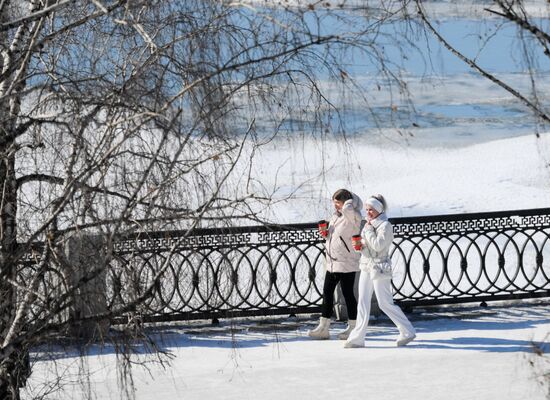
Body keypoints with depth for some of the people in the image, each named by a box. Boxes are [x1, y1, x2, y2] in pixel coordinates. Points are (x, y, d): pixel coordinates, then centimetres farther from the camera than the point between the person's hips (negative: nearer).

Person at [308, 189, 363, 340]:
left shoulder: (353, 217, -13)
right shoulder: (336, 215, 13)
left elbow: (347, 209, -38)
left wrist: (351, 199, -17)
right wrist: (325, 232, 4)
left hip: (346, 262, -9)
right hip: (332, 262, 9)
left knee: (348, 293, -2)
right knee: (327, 292, 10)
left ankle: (353, 328, 9)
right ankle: (323, 328, 16)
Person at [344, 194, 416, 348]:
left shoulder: (385, 226, -12)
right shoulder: (369, 224, 12)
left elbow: (378, 246, -21)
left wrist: (368, 229, -14)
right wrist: (360, 245, -1)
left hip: (379, 268, -8)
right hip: (366, 266, 8)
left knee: (385, 303, -3)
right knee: (363, 302, 4)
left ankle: (408, 331, 10)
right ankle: (358, 338, 4)